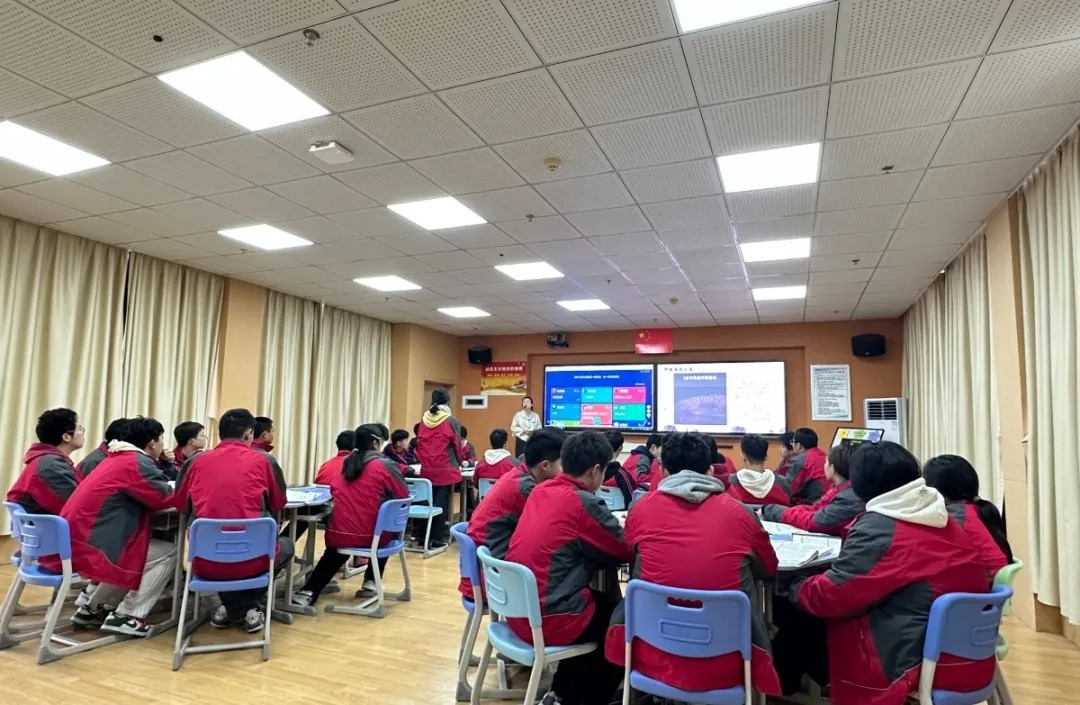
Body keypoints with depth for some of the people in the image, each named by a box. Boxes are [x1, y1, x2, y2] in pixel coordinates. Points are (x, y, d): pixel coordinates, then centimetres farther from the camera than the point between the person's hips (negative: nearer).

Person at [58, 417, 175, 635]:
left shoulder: (116, 458, 14)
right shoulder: (137, 462, -15)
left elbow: (148, 496, 20)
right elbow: (167, 497, -13)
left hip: (73, 540, 10)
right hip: (88, 545, -10)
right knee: (168, 553, -5)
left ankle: (90, 607, 24)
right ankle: (126, 615, -1)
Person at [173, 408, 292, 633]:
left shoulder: (197, 460, 5)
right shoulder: (264, 460, 1)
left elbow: (181, 505, 19)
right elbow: (278, 504, 14)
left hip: (205, 562, 3)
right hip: (250, 559, -2)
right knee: (285, 546, 31)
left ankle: (231, 607, 25)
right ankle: (251, 607, 22)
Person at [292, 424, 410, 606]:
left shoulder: (345, 464, 6)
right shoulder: (385, 465, -9)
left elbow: (334, 490, 17)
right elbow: (404, 495, -4)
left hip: (339, 534, 4)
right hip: (372, 535, -4)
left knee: (333, 554, 37)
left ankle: (308, 593, 23)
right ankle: (371, 583, 27)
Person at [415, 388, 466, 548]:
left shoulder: (424, 419, 3)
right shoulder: (451, 420, -8)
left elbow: (419, 443, 9)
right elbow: (457, 444, -1)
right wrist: (460, 461, 15)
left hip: (426, 469, 4)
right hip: (446, 469, -4)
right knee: (441, 503, 2)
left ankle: (421, 536, 19)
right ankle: (436, 538, 5)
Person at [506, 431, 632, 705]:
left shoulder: (540, 491, 5)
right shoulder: (584, 503, -17)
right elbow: (626, 550, -6)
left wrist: (609, 520, 11)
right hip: (547, 619, -8)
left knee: (603, 602, 28)